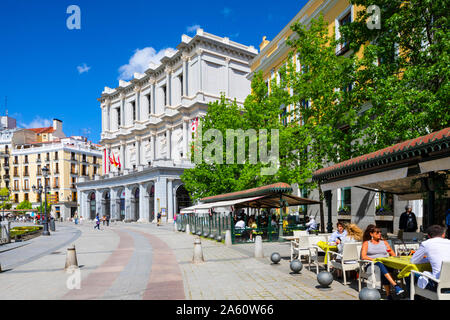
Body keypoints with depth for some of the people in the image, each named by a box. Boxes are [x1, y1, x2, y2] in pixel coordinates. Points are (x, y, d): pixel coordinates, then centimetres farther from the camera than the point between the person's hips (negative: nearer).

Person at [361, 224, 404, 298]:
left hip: (386, 264, 2)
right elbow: (363, 256, -2)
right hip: (372, 265, -2)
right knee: (380, 265, -36)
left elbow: (393, 255, 20)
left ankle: (388, 294, -37)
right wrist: (373, 259, -18)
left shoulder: (384, 242, 23)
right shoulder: (366, 243, 12)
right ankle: (395, 286, -47)